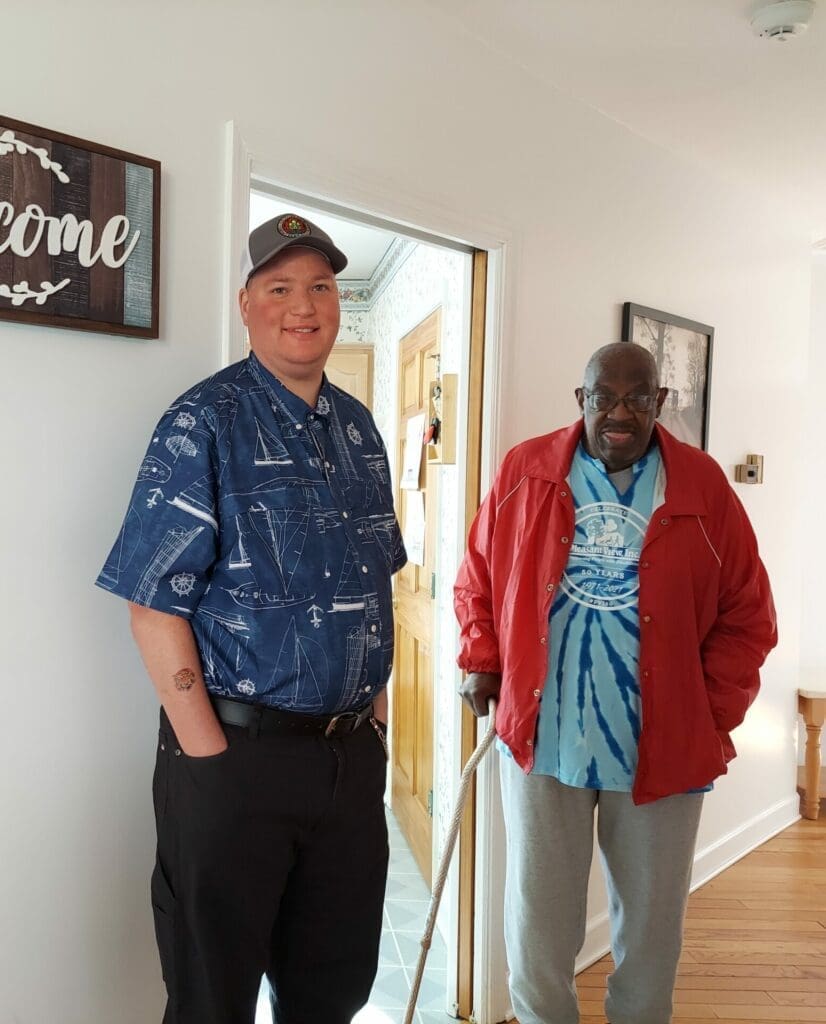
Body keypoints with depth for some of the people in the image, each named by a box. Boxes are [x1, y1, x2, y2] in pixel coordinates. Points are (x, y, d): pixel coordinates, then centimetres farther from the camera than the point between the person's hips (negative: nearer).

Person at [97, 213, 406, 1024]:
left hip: (353, 755, 6)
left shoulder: (357, 427, 9)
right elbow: (155, 603, -13)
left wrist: (374, 708, 10)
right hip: (235, 754, -5)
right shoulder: (205, 423, -9)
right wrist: (212, 758, -15)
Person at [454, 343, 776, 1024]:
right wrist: (481, 663, -1)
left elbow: (746, 615, 3)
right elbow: (478, 578, 8)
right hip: (543, 737, 0)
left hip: (662, 747, 1)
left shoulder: (703, 486, -2)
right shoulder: (525, 472, -1)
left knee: (652, 919, 18)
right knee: (539, 919, 13)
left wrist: (713, 715, -3)